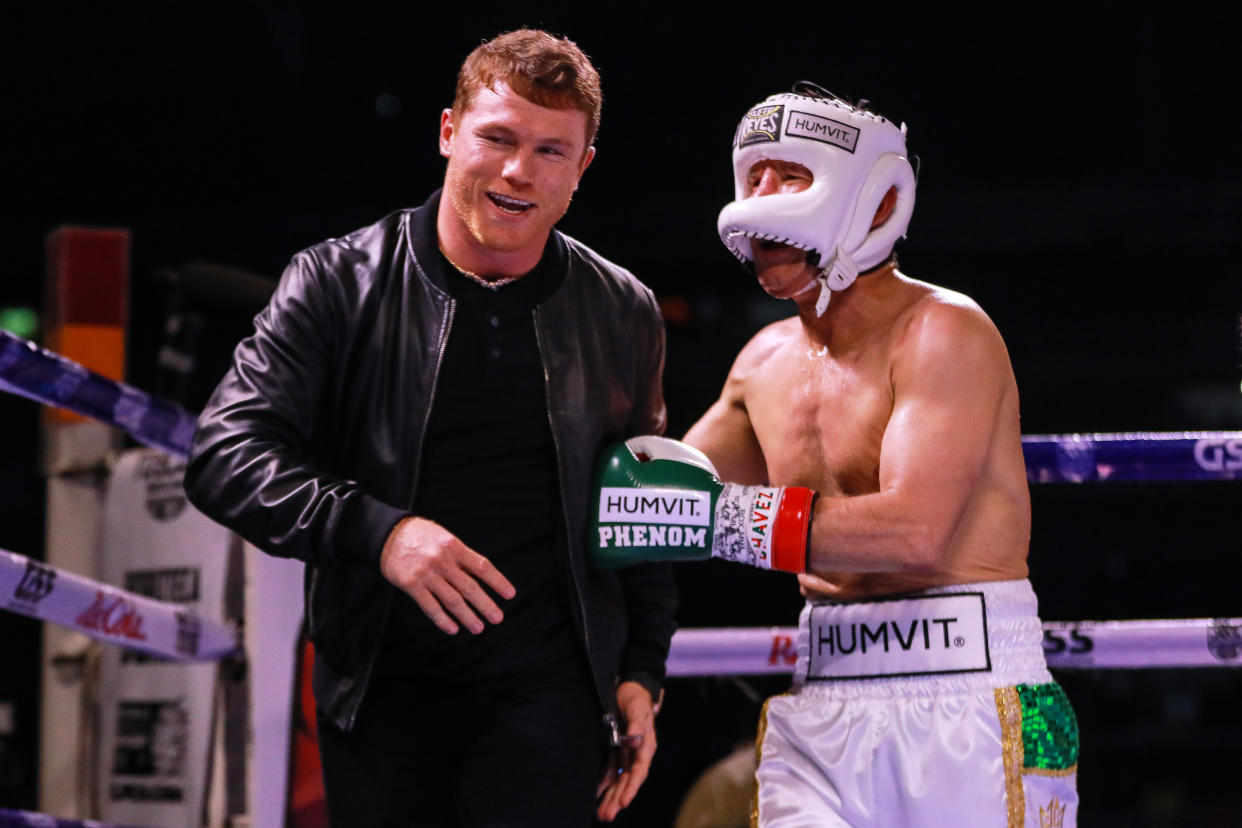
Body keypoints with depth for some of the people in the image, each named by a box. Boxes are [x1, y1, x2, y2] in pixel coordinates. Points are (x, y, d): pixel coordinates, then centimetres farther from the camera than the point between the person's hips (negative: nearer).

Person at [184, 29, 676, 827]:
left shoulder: (623, 314, 8)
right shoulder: (339, 282, 0)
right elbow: (226, 452, -8)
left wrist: (641, 672, 10)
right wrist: (374, 530, -22)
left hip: (546, 689, 0)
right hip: (380, 688, 0)